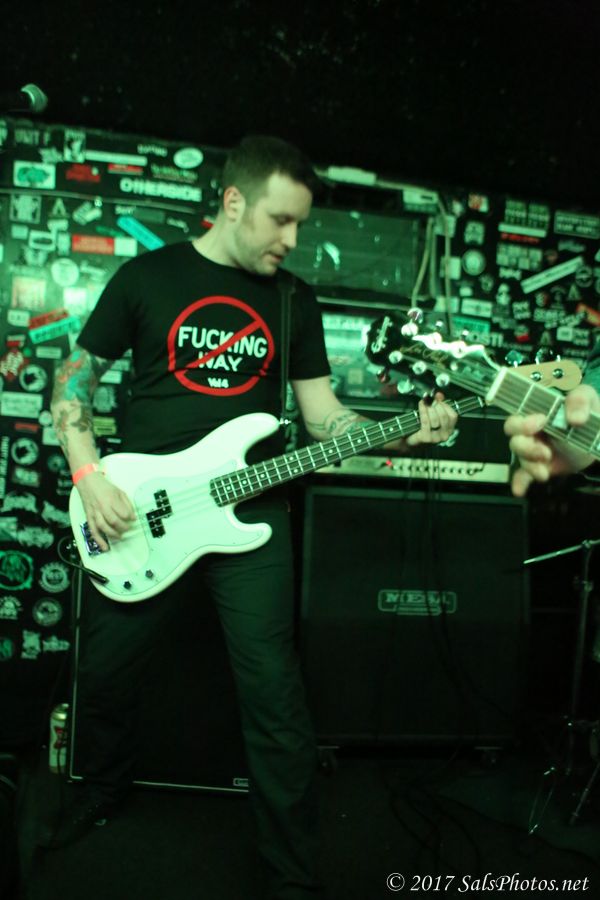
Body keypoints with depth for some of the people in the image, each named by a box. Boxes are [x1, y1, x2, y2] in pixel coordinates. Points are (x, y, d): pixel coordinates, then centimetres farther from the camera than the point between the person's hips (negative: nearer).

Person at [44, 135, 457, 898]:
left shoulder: (294, 299, 7)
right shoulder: (146, 276, 1)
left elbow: (322, 415, 6)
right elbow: (75, 375, 5)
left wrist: (404, 435, -11)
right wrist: (88, 474, -9)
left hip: (248, 517, 1)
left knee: (274, 697, -3)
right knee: (103, 677, 13)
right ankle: (105, 789, 45)